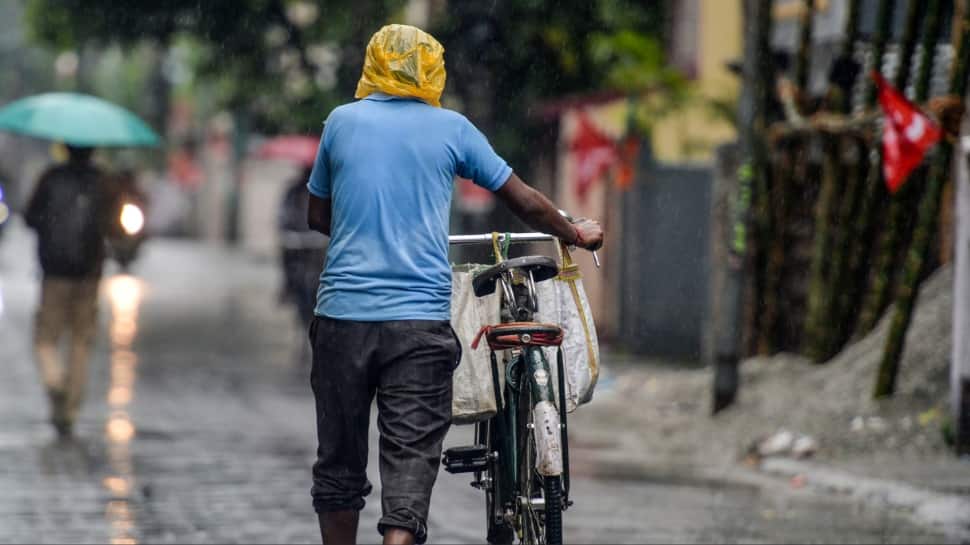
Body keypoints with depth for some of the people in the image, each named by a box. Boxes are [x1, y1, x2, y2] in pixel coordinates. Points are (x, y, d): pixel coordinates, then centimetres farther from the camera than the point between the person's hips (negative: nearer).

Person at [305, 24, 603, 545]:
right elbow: (523, 200, 13)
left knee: (339, 463, 14)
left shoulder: (342, 121, 8)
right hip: (420, 321, -2)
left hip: (342, 315, 2)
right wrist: (576, 233, 31)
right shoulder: (451, 127, 6)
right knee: (411, 464, -5)